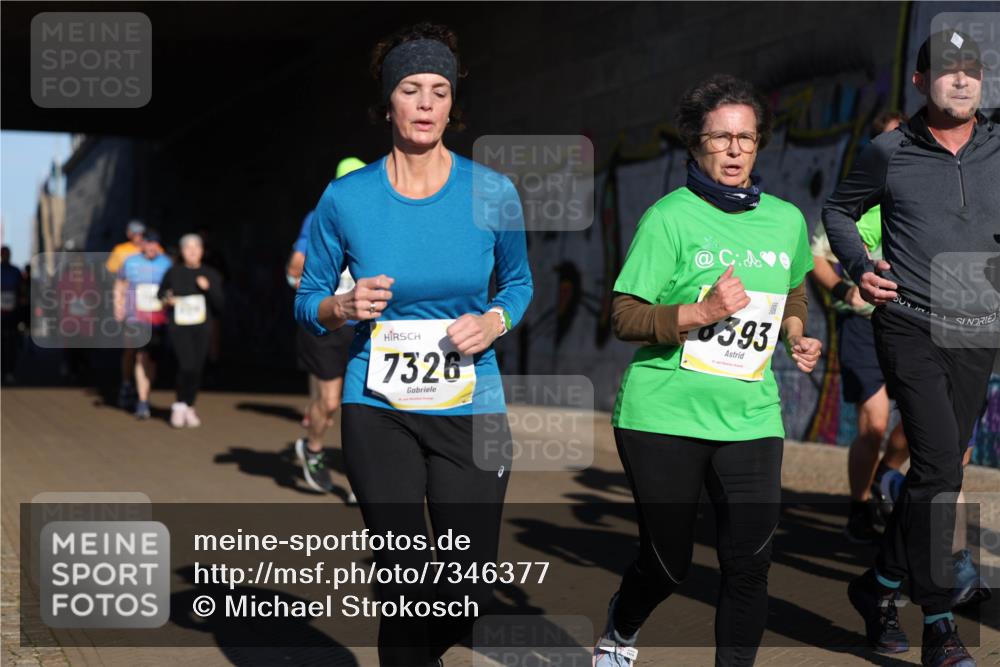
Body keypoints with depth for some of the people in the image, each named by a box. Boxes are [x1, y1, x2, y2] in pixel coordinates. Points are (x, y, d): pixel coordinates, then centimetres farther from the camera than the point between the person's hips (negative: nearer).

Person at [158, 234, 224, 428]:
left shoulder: (211, 275, 6)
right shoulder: (173, 272, 4)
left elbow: (219, 305, 2)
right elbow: (160, 292, 19)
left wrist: (208, 288, -13)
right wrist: (167, 299, -2)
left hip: (202, 327, 2)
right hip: (179, 326, -2)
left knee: (197, 369, 2)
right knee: (187, 365, -17)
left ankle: (189, 408, 21)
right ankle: (179, 405, 3)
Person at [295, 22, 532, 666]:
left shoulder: (494, 193, -2)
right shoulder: (346, 198, -2)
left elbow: (519, 281, 15)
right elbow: (308, 302, 8)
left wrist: (494, 321, -7)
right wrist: (345, 307, -14)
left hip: (471, 407, 1)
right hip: (379, 407, -1)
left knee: (471, 590, 2)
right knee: (408, 580, -4)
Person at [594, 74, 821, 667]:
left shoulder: (787, 220, 8)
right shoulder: (670, 218, -7)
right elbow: (625, 318, -10)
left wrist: (796, 334, 10)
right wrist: (700, 312, -23)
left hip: (751, 416, 4)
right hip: (663, 415, -3)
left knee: (750, 562, -5)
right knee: (667, 564, 6)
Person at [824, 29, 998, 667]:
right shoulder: (889, 153, 2)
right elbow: (839, 210, 16)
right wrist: (860, 267, 1)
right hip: (910, 327, -3)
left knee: (938, 469, 9)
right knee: (940, 461, -16)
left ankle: (880, 585, 29)